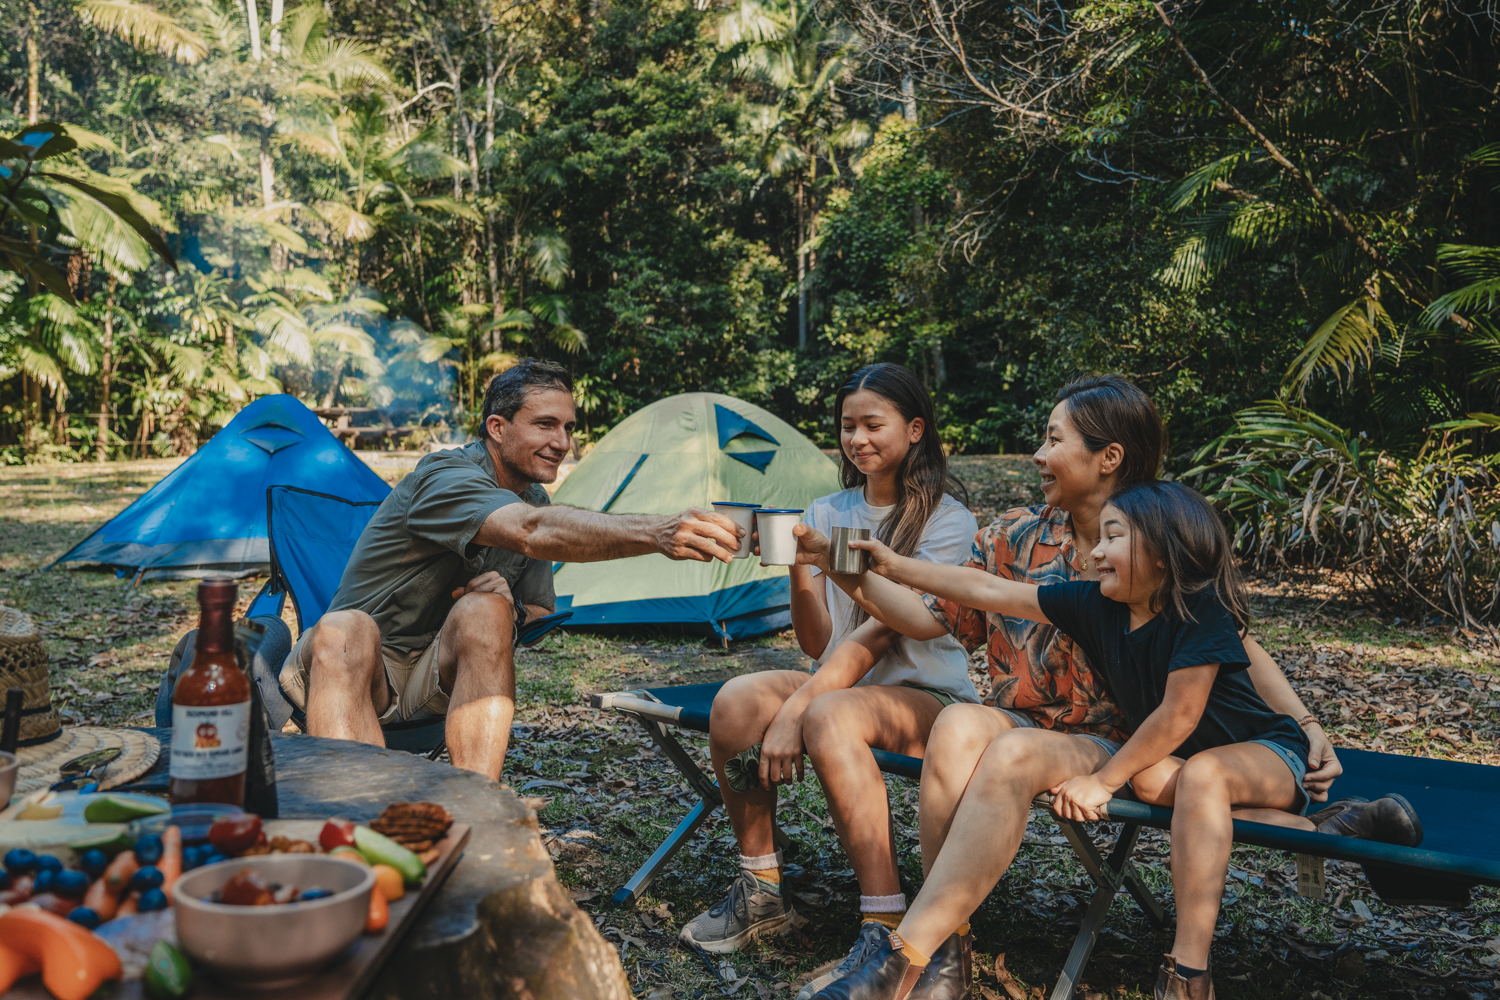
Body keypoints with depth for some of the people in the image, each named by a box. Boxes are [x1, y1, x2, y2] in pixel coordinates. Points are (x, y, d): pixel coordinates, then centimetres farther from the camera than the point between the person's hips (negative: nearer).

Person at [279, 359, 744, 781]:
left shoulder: (532, 498, 5)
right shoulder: (447, 479, -22)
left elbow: (541, 612, 11)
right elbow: (532, 531, -43)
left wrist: (510, 610, -15)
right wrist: (657, 533, -57)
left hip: (439, 676, 5)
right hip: (361, 672, -5)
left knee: (487, 610, -28)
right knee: (344, 632, -39)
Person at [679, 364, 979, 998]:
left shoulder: (945, 520, -8)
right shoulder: (825, 514, 8)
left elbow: (882, 630, -18)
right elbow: (817, 643, 2)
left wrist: (796, 709, -26)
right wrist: (797, 570, -17)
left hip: (925, 695, -5)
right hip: (841, 684, 5)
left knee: (830, 717, -37)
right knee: (737, 699, -23)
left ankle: (885, 931, -29)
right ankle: (760, 891, -6)